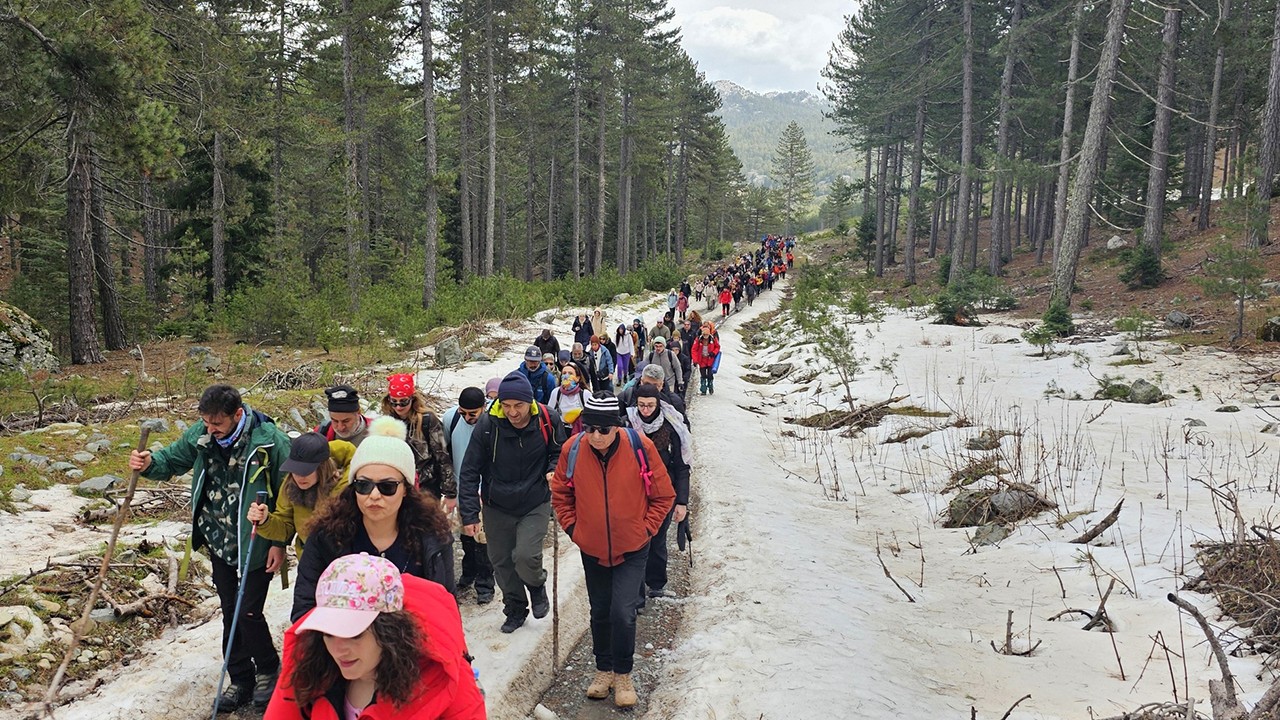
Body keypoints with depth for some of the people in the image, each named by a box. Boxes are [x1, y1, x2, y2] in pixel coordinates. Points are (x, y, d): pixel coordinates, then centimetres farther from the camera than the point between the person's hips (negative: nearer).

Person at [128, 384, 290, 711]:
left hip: (255, 545, -5)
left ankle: (268, 670, 25)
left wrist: (280, 542, -12)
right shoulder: (201, 434, -6)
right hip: (219, 542, 5)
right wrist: (149, 463, -16)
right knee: (230, 612, 15)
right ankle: (241, 681, 30)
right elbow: (172, 459, 8)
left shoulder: (270, 440, -20)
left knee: (249, 612, -2)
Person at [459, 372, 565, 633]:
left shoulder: (548, 420, -15)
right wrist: (469, 513, -12)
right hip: (497, 506, 2)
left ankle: (537, 586, 18)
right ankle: (515, 608, 37)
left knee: (525, 556, -17)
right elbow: (470, 471, -9)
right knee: (501, 562, 12)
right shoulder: (488, 424, -17)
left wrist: (554, 471, -17)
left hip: (535, 504, -1)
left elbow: (558, 453, 6)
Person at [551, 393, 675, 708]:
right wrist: (572, 527, -2)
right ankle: (604, 669, 36)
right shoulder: (573, 449, -14)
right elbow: (560, 494, 5)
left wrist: (645, 528, -9)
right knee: (599, 613, 15)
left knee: (623, 612, -9)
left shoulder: (640, 447, -19)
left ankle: (623, 674, 14)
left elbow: (663, 496, -5)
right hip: (592, 550, 3)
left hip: (632, 551, -2)